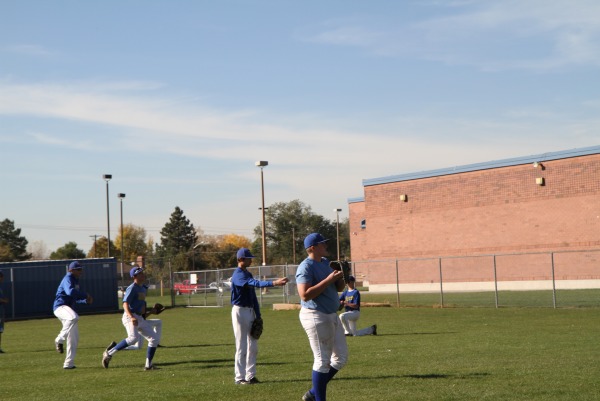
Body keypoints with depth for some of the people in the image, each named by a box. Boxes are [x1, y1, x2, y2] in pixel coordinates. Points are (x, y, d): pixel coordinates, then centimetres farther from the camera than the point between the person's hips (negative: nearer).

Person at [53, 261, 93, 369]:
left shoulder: (76, 281, 20)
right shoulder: (68, 279, -9)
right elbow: (70, 291, -30)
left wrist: (86, 300, 9)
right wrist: (85, 294, -23)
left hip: (67, 309, 10)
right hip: (60, 306, -10)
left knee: (74, 338, 6)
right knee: (74, 317, -41)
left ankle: (68, 363, 11)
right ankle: (60, 340, -25)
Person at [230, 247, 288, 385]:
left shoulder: (248, 274, 14)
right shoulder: (238, 275, -15)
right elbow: (256, 283, -32)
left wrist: (258, 315, 12)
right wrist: (274, 283, -44)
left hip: (251, 311, 9)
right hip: (240, 311, -9)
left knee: (253, 346, 10)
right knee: (242, 346, -6)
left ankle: (250, 375, 17)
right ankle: (240, 377, 0)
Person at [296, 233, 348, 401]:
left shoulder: (325, 263, 13)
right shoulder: (306, 267, -14)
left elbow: (339, 288, 19)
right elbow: (305, 295, -26)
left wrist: (340, 277, -4)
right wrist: (328, 280, -25)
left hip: (332, 316, 10)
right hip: (316, 316, -10)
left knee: (341, 357, 12)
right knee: (323, 359, -5)